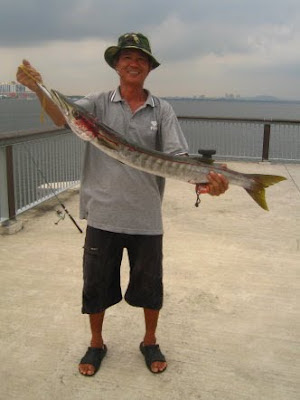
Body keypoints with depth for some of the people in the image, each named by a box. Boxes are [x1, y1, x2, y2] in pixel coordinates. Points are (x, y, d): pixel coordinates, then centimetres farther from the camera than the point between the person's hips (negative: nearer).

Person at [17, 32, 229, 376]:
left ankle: (150, 343, 41)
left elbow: (177, 157, -7)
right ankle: (96, 345, 40)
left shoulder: (162, 110, 1)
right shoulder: (98, 103, 1)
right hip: (102, 215, 0)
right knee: (96, 286, 14)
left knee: (150, 286, 15)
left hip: (146, 218, 1)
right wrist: (38, 89, -35)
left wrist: (202, 181, -27)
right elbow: (62, 117, -16)